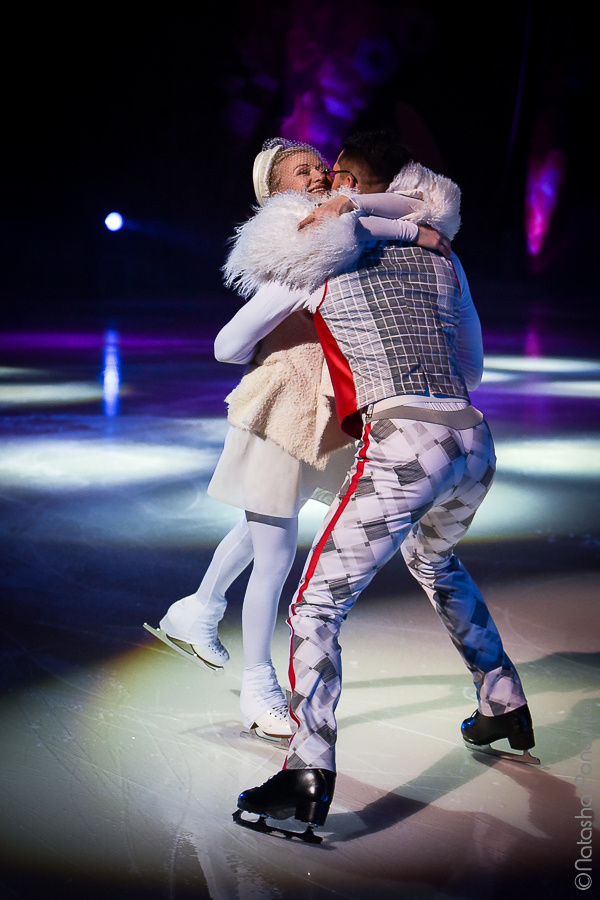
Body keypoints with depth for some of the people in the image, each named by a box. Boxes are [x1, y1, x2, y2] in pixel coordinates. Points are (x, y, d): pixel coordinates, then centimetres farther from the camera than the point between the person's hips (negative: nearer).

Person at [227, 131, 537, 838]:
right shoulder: (438, 258, 21)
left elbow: (229, 346, 16)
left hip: (405, 448, -7)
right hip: (475, 444, 7)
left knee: (316, 604, -3)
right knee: (434, 560, 35)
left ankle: (309, 775, -16)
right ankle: (505, 708, 40)